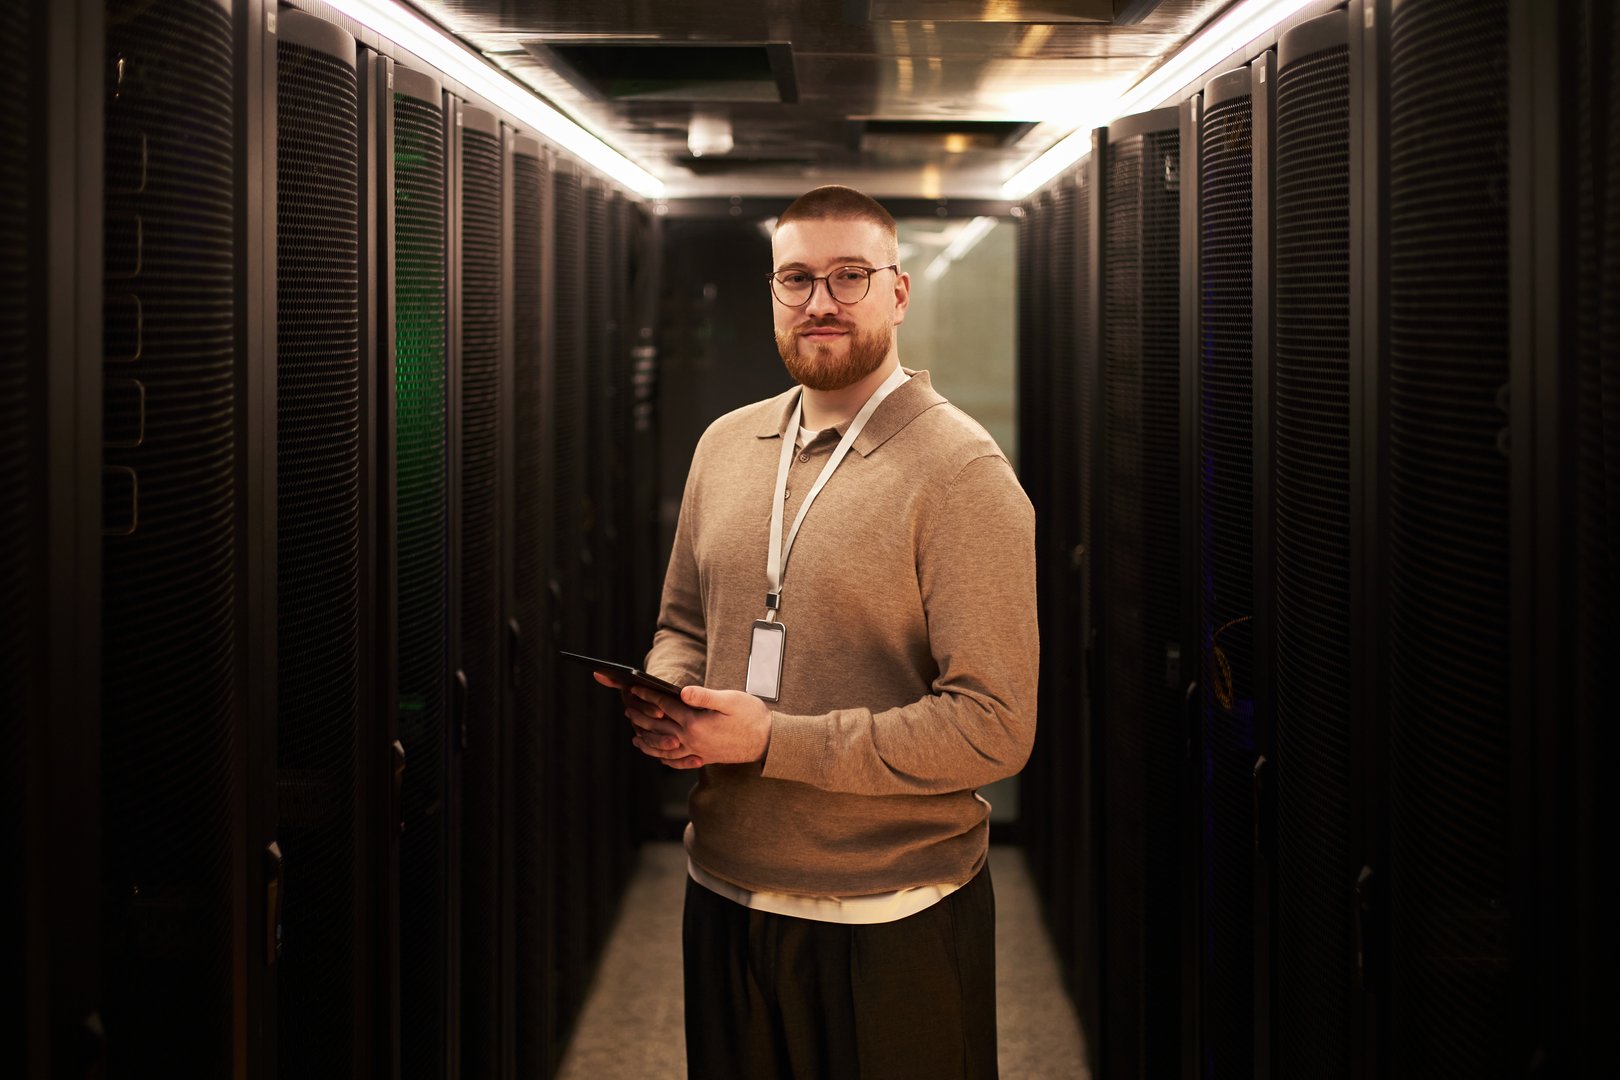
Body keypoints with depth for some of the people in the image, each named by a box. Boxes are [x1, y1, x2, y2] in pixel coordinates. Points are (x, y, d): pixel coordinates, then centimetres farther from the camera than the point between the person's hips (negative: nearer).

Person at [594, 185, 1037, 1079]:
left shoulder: (960, 471, -14)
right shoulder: (726, 444, 8)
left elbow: (994, 727, -19)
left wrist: (773, 740, -21)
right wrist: (660, 699, -4)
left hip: (890, 924, -6)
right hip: (723, 894, 6)